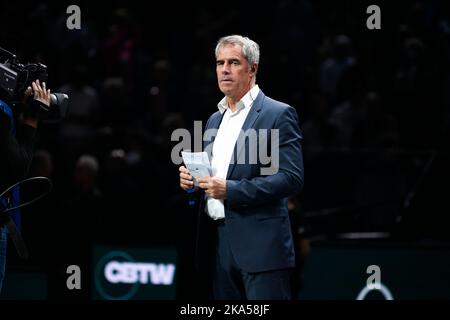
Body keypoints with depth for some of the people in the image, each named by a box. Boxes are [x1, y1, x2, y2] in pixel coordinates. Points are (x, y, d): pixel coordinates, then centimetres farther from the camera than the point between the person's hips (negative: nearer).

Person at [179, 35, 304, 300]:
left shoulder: (278, 114, -4)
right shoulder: (215, 119, 20)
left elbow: (292, 178, -14)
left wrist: (231, 190, -19)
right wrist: (192, 179, 5)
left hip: (260, 246, -7)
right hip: (219, 243, 7)